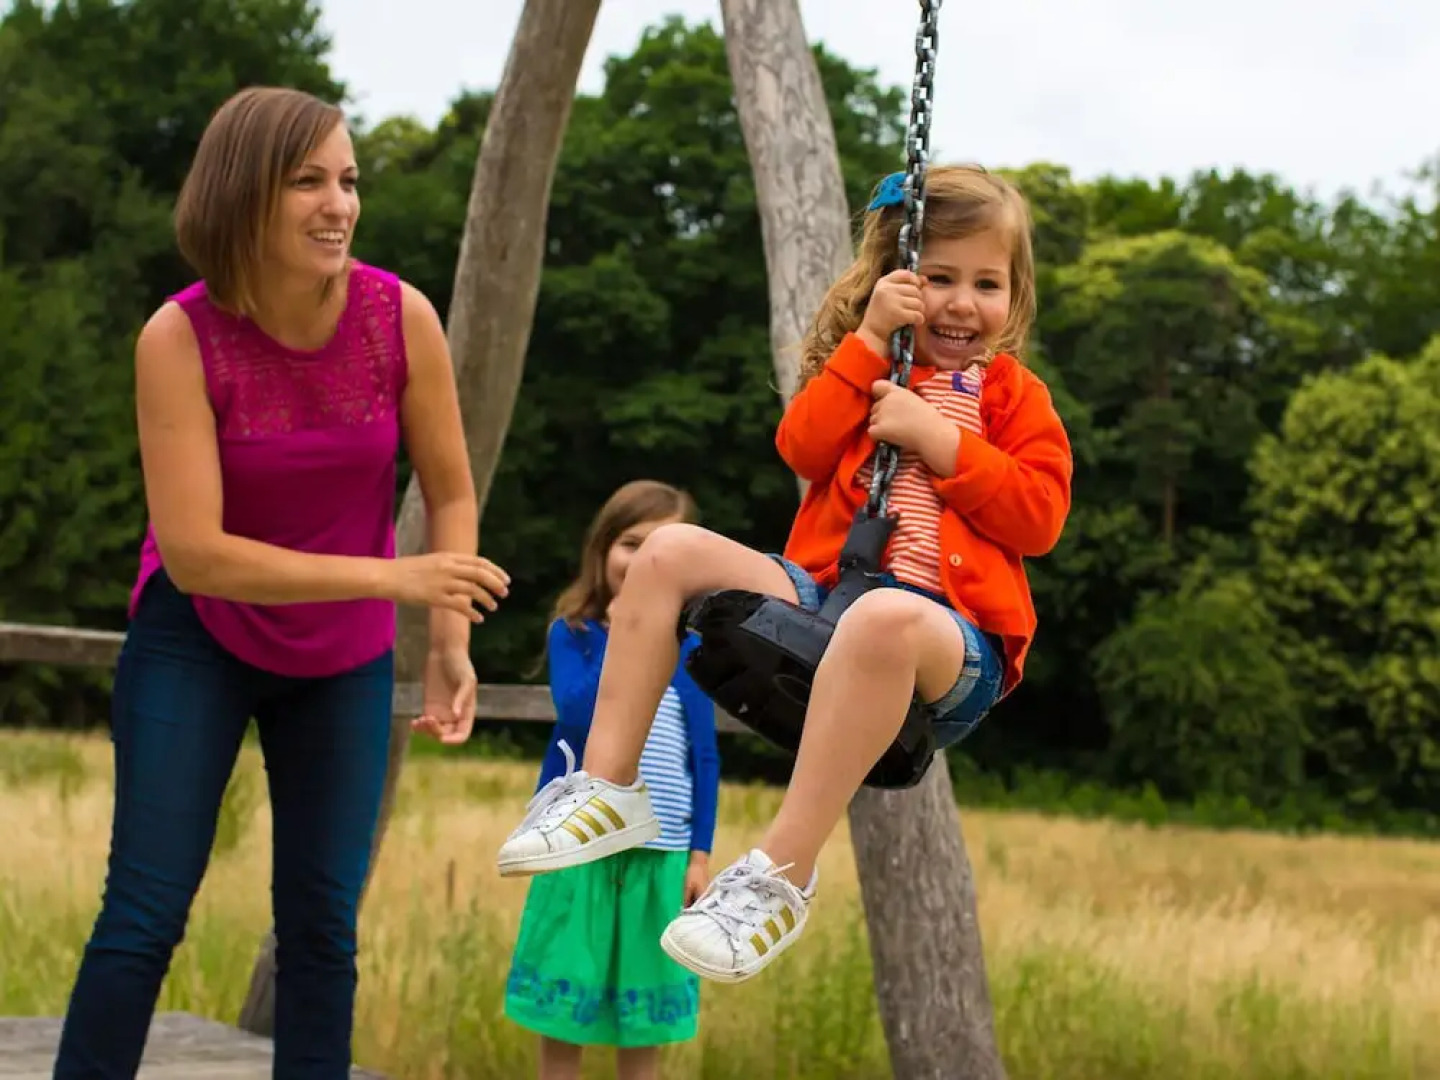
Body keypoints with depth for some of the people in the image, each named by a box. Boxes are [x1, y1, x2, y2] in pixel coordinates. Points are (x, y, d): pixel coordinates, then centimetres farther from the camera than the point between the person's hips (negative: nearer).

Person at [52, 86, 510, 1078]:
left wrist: (451, 642, -14)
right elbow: (193, 553, -27)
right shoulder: (180, 337, -23)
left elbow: (451, 493, -3)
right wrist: (392, 578, -31)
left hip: (347, 658, 3)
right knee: (146, 914, -7)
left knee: (322, 923, 4)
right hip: (197, 640, -2)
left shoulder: (400, 317, -17)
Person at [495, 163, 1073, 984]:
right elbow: (805, 452, 2)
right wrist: (869, 342, -3)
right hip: (823, 597, 5)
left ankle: (782, 875, -40)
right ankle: (609, 787, -14)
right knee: (671, 551, -13)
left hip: (951, 642, -5)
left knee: (885, 618, -43)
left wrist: (939, 439, -9)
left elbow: (1040, 517, -2)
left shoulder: (1015, 395, 12)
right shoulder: (861, 366, 22)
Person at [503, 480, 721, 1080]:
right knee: (562, 1011, 5)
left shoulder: (690, 650, 5)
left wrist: (700, 853, 2)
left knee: (645, 1021, 9)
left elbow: (705, 759, 6)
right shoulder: (572, 633, -2)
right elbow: (577, 716, -17)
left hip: (661, 853, 2)